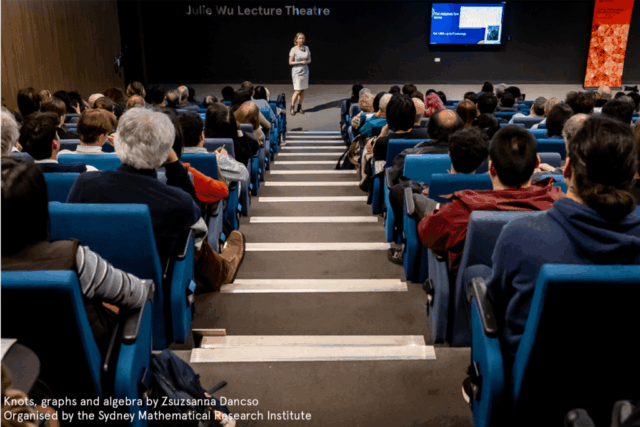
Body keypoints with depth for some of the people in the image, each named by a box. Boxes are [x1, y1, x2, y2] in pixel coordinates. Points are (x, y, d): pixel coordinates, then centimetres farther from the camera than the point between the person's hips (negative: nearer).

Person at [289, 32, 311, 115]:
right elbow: (290, 62, -8)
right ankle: (292, 108, 7)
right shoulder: (293, 49, -9)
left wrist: (306, 62, -11)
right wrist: (300, 62, -17)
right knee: (297, 91, -8)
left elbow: (309, 60, 12)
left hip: (305, 71, 5)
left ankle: (300, 108, 19)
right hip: (297, 72, -5)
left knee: (303, 90, 7)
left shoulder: (306, 48, 5)